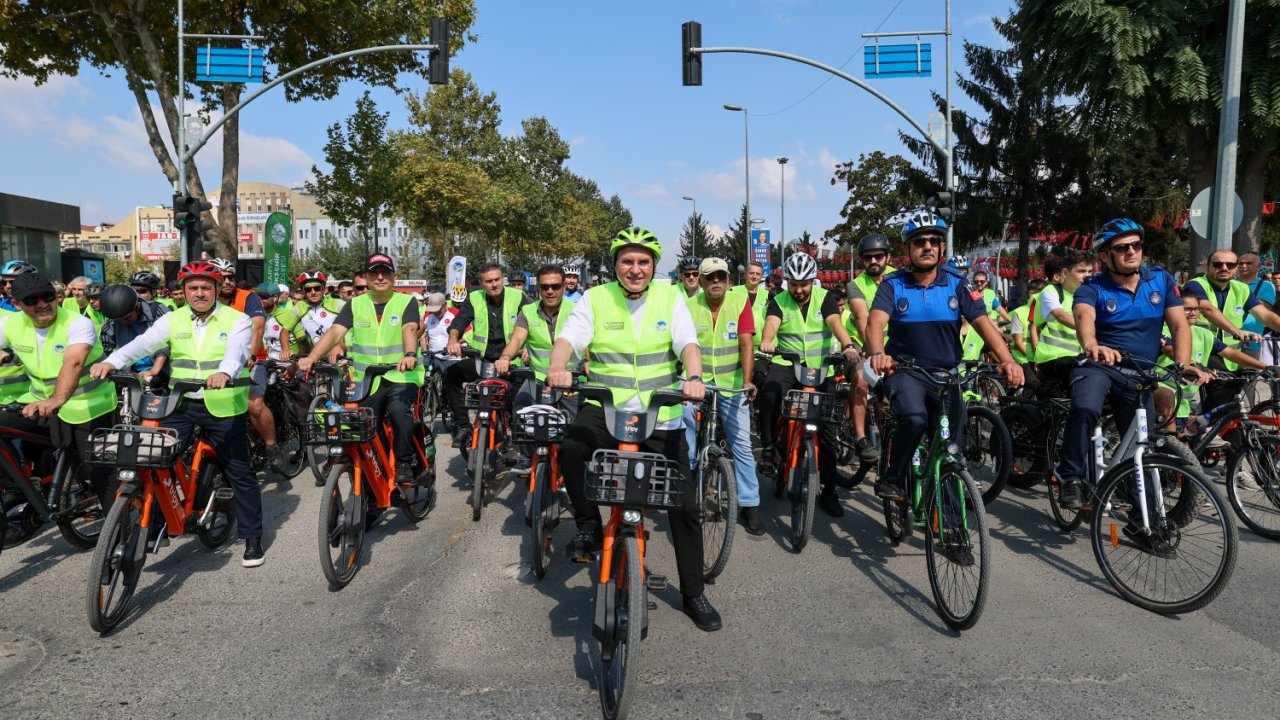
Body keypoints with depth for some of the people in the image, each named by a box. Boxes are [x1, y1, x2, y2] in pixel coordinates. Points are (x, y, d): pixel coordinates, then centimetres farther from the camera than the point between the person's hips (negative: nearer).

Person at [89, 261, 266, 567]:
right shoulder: (173, 320, 7)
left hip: (223, 407, -3)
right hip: (180, 404, 3)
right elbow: (143, 343, -8)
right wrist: (110, 362, -27)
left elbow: (236, 351, -21)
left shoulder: (237, 320, -2)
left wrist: (224, 373, -44)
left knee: (239, 473, 2)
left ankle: (253, 538, 14)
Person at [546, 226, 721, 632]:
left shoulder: (669, 297, 2)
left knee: (684, 505, 1)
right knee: (571, 447, -34)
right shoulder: (596, 299, 1)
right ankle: (588, 526, -8)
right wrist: (558, 368, -34)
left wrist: (694, 377, -31)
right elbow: (568, 339, -12)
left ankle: (694, 594, 19)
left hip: (660, 416, 1)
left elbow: (688, 343, -10)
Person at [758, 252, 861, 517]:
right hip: (786, 364, -1)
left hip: (820, 367, 1)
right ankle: (769, 445, -14)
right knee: (770, 392, -36)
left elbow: (835, 323, -17)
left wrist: (848, 345, -38)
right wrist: (766, 341, -43)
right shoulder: (779, 301, 2)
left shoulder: (824, 298, 1)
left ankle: (829, 492, 13)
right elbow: (771, 323, -19)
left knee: (827, 428, 2)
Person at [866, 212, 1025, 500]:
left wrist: (1007, 359, -33)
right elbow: (876, 321, -23)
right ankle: (893, 479, -10)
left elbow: (983, 322, -16)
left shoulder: (958, 285, -4)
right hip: (905, 371, -3)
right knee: (914, 419, -32)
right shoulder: (893, 285, -7)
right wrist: (877, 354, -46)